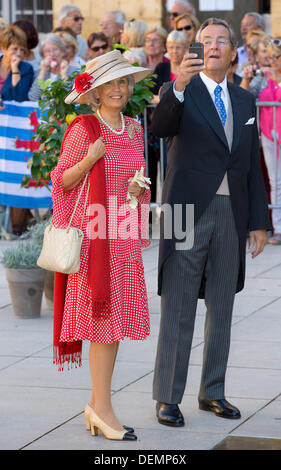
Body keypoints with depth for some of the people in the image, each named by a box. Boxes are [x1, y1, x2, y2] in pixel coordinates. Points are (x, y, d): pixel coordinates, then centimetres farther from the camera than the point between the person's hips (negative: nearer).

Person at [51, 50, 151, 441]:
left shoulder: (134, 130, 13)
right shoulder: (83, 129, -7)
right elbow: (63, 181, -5)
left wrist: (139, 187, 5)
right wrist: (90, 159, -20)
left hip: (125, 236, 7)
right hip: (93, 233, -7)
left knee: (117, 318, 7)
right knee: (103, 318, -7)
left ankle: (97, 404, 15)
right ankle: (103, 408, 0)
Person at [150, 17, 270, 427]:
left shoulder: (244, 100, 13)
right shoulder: (180, 91, -2)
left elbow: (252, 165, 14)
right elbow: (160, 128, -24)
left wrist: (259, 221, 9)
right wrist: (179, 86, -41)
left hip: (231, 214, 5)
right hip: (188, 211, -5)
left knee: (221, 310, 12)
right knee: (178, 312, -1)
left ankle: (212, 392, 22)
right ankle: (167, 398, 6)